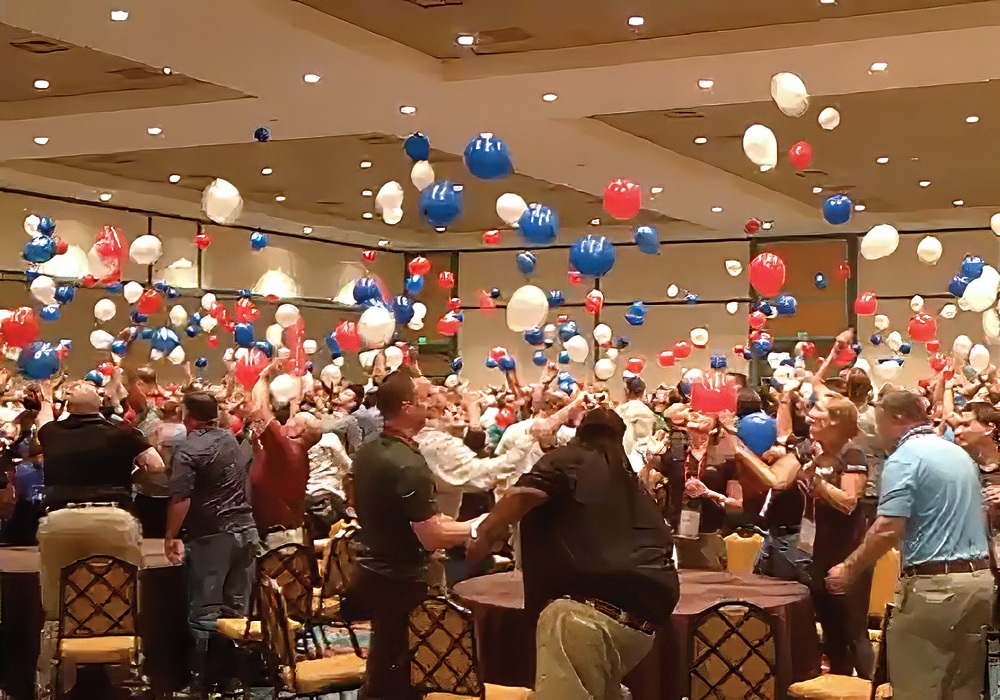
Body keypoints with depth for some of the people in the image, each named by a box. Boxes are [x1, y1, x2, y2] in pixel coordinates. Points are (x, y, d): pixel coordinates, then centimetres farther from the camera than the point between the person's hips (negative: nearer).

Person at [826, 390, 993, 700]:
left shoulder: (905, 457, -11)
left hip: (934, 583, -8)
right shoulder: (959, 453, 16)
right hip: (979, 579, 9)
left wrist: (849, 569, -11)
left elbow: (888, 530, -20)